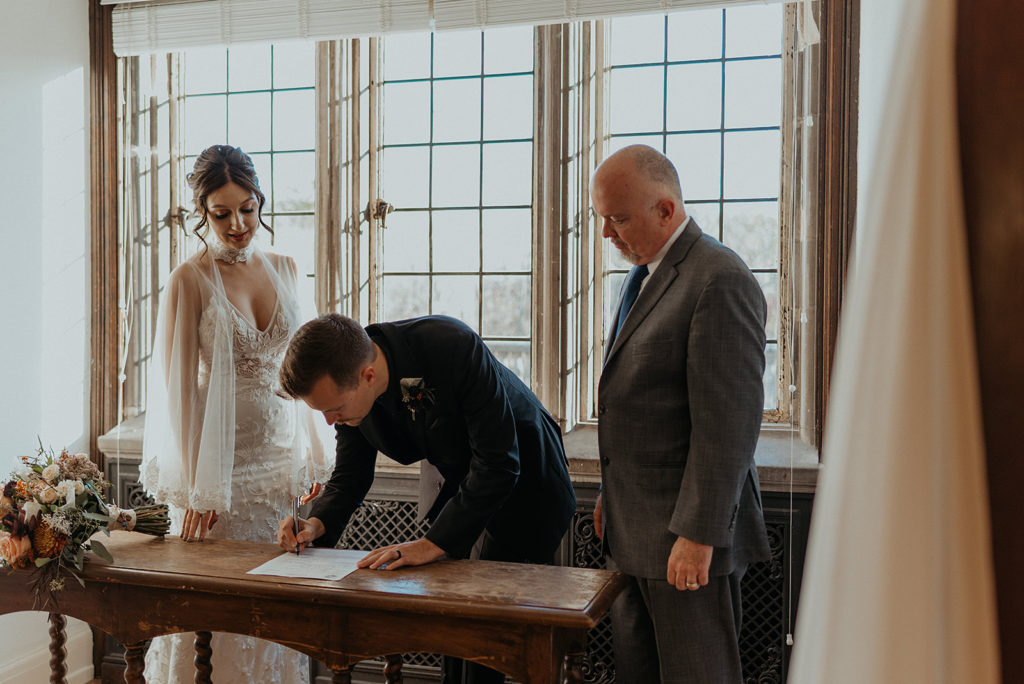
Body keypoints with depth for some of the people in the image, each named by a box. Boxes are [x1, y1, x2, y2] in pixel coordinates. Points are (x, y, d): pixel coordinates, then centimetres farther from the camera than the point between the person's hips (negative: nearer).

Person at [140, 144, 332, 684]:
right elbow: (178, 388, -10)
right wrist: (193, 489, -14)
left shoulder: (283, 269, 7)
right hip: (224, 463, -4)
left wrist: (315, 458, 9)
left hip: (283, 459, 4)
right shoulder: (189, 280, -8)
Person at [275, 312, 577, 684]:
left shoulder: (454, 347, -37)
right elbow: (350, 474, -1)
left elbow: (499, 465, -33)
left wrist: (434, 543, -34)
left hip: (525, 485, -6)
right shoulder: (344, 385, -17)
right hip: (465, 482, 6)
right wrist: (317, 524, -20)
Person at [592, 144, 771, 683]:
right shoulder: (644, 274, 14)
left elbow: (729, 422, -21)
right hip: (634, 528, 9)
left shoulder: (720, 280, -17)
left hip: (687, 535, -9)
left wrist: (698, 535, -21)